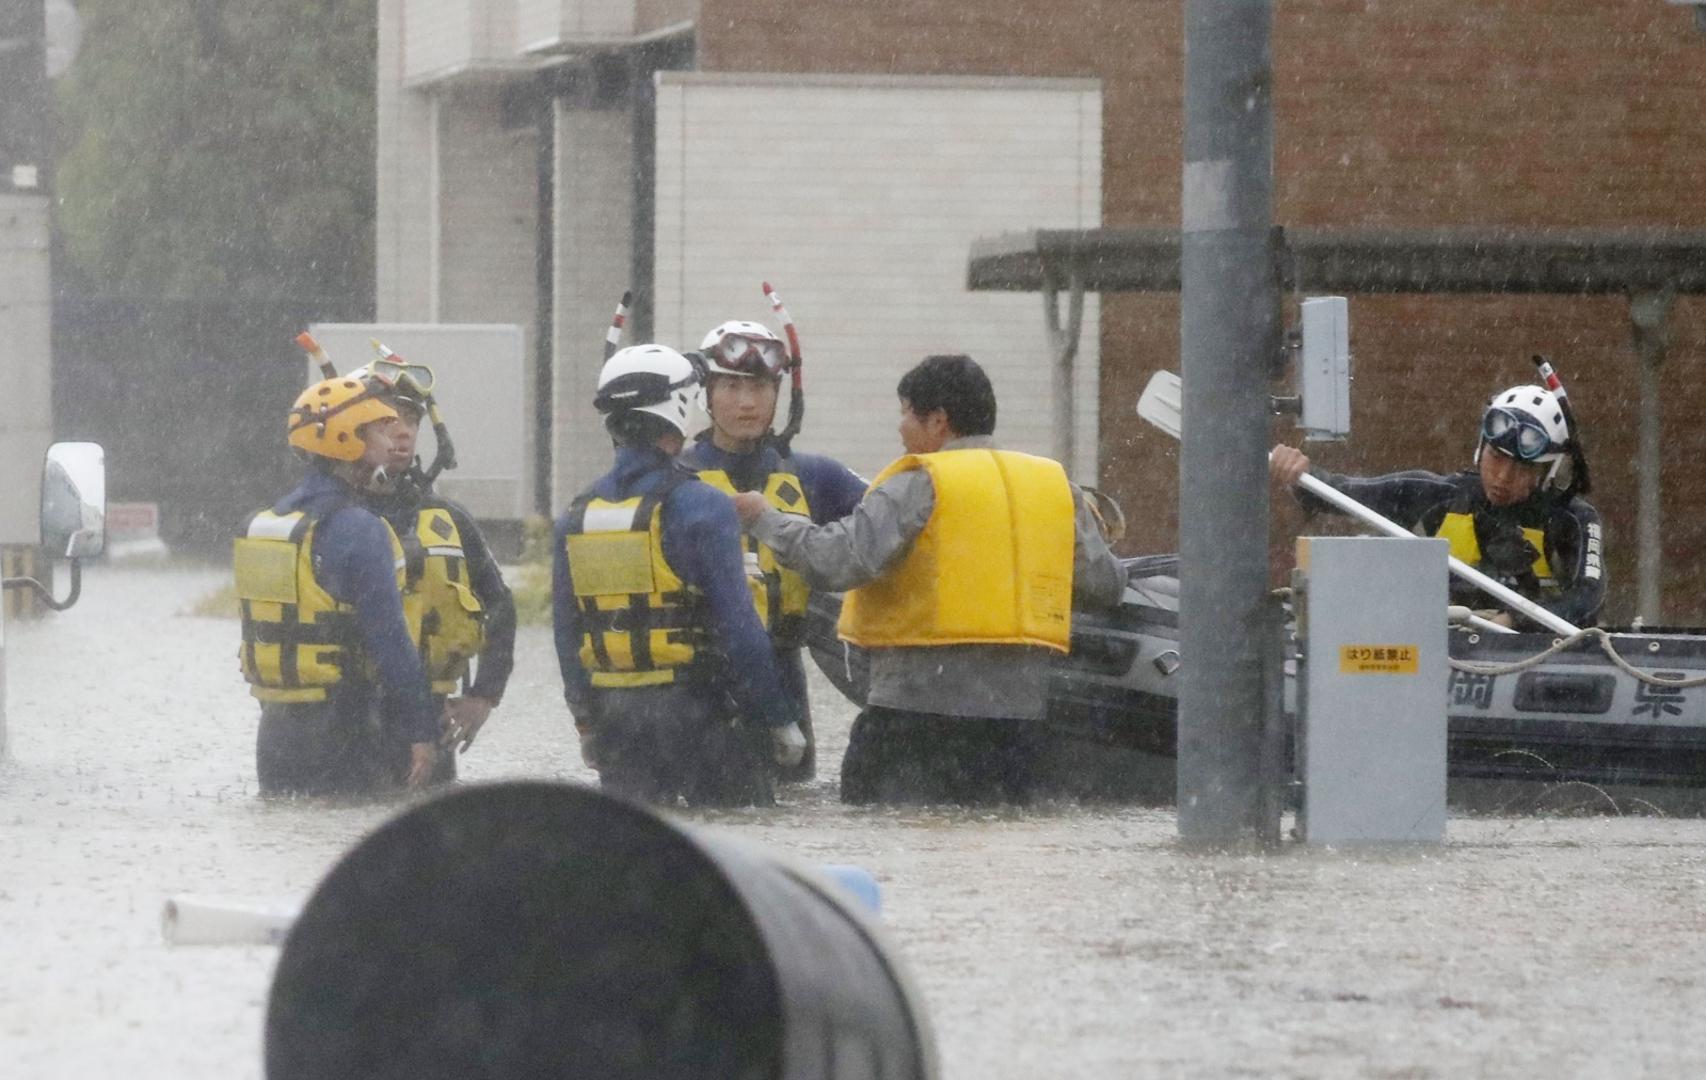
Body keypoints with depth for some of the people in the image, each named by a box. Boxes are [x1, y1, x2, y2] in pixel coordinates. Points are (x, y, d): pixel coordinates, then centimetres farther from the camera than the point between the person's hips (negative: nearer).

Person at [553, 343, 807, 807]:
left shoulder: (575, 517, 6)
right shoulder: (702, 507, -12)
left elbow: (566, 634, 11)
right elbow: (739, 628, -13)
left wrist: (585, 722, 21)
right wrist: (778, 718, -5)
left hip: (615, 719, 5)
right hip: (698, 712, -5)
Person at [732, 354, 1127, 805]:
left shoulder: (918, 487, -7)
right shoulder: (1055, 486, 11)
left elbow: (836, 560, -18)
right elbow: (1104, 583, 12)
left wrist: (766, 519, -4)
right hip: (1018, 708, 5)